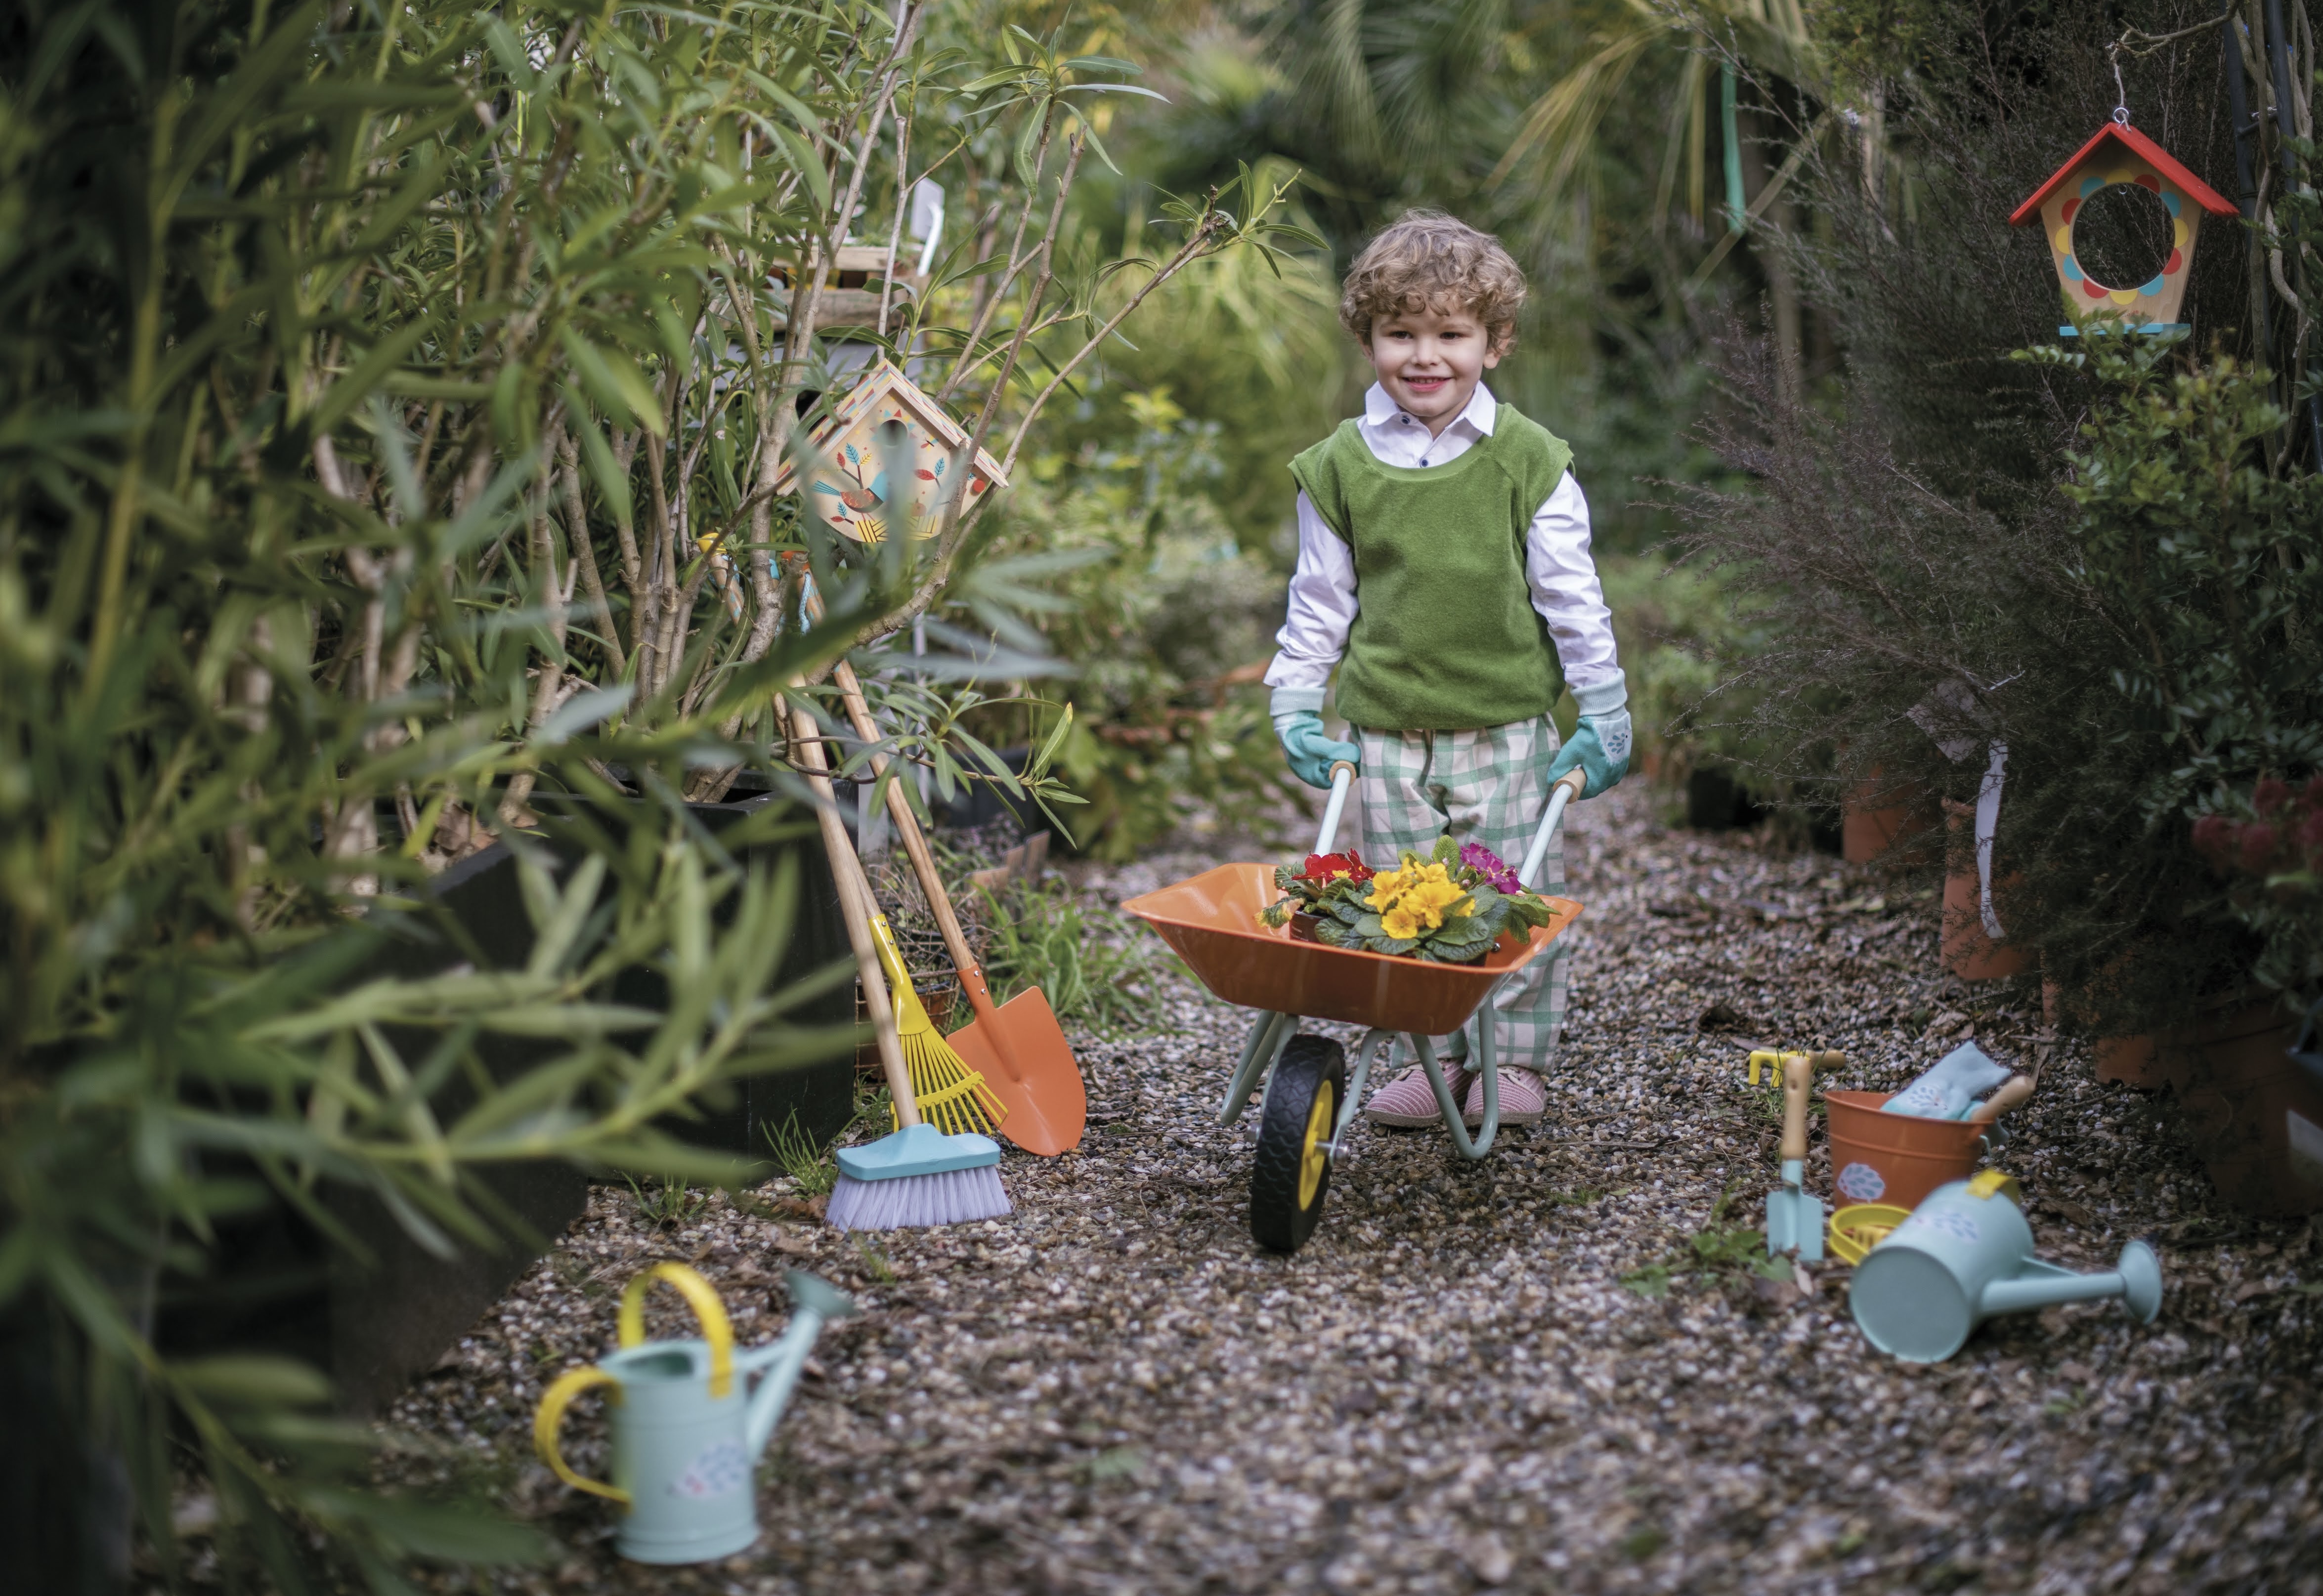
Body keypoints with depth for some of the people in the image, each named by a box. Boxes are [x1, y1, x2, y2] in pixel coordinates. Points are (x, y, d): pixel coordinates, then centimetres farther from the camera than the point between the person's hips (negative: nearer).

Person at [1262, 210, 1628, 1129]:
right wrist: (1295, 706, 6)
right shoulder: (1341, 467, 1)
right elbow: (1320, 600, 9)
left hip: (1507, 724, -1)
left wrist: (1603, 712, 1)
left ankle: (1515, 1060, 19)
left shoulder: (1528, 461, -3)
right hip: (1386, 732, 2)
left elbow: (1572, 596, 1)